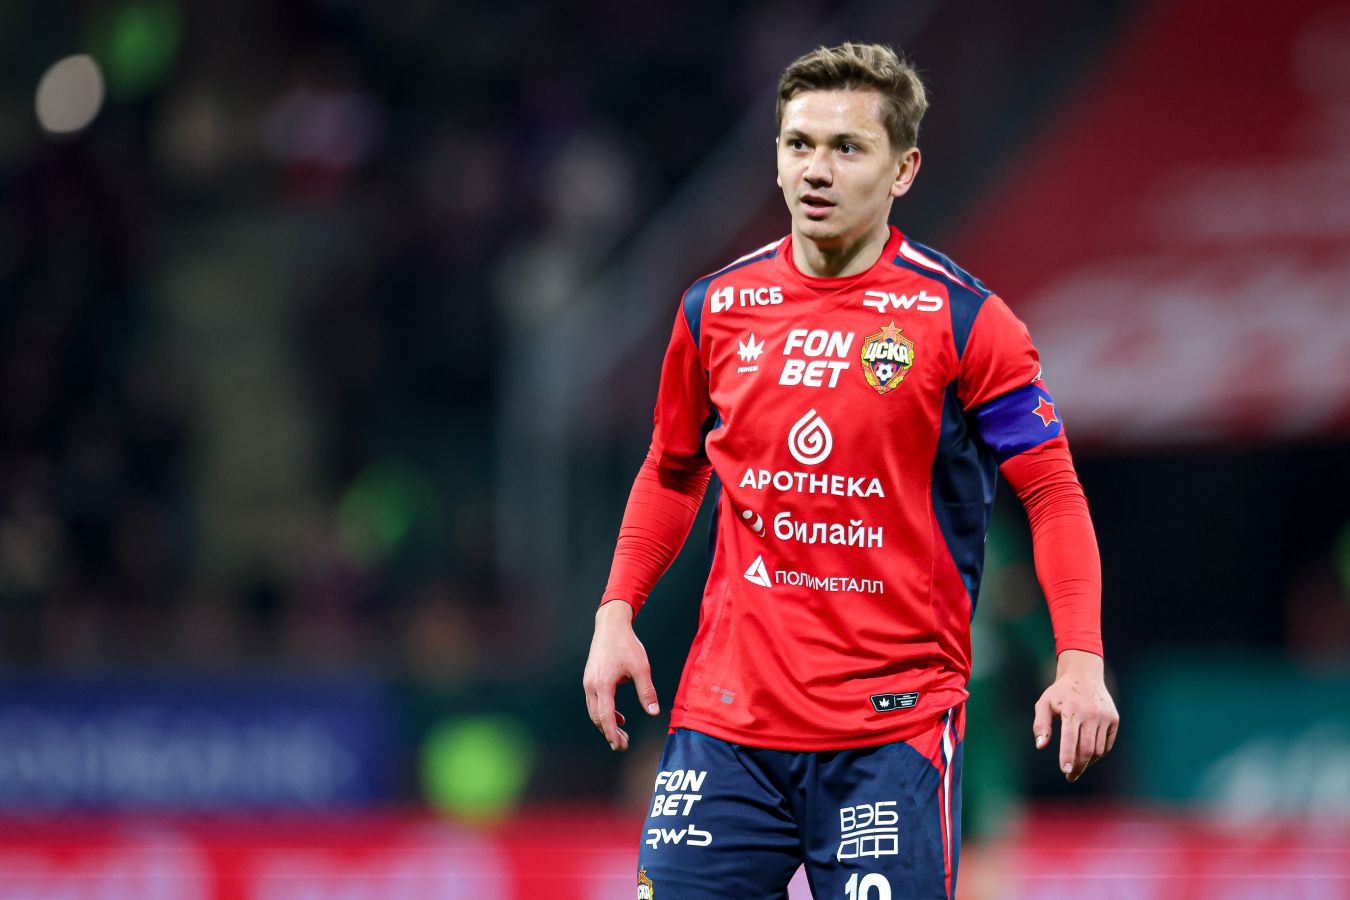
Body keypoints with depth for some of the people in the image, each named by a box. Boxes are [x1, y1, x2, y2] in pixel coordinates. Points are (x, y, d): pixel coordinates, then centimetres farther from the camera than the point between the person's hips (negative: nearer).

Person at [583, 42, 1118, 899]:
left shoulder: (960, 319, -5)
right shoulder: (716, 308, 7)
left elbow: (1051, 490, -4)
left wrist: (1080, 660, -15)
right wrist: (618, 613, 11)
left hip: (894, 724, -3)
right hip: (726, 720, 4)